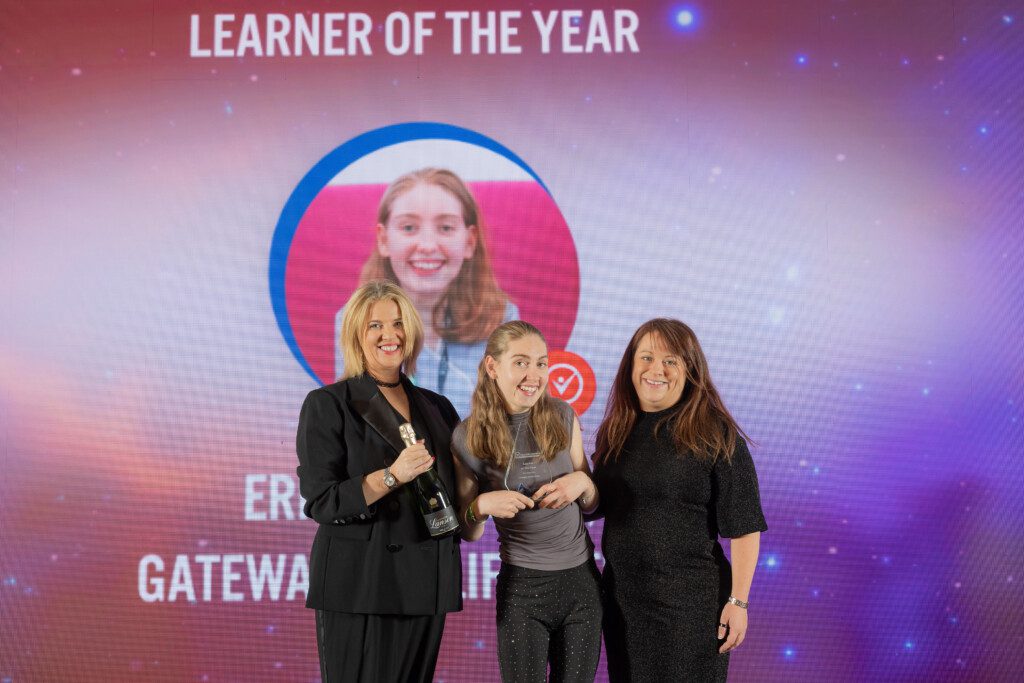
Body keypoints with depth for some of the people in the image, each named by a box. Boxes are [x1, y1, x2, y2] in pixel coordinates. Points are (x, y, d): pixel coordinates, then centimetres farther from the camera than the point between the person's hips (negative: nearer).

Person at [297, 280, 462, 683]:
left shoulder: (437, 408, 12)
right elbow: (320, 502, -11)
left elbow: (455, 489, 22)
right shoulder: (328, 405, -4)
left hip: (426, 584, 5)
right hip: (358, 585, -4)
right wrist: (391, 477, -23)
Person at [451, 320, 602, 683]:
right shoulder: (468, 437, -8)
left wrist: (582, 482, -13)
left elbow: (592, 504, 9)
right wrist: (481, 505, -21)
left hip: (581, 581, 3)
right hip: (522, 588, -2)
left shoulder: (563, 417, -2)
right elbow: (469, 533, 0)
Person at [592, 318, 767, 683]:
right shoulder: (615, 431, 6)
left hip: (690, 601, -5)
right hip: (620, 595, 5)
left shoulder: (715, 434, -10)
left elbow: (743, 526, -10)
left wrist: (738, 601, -13)